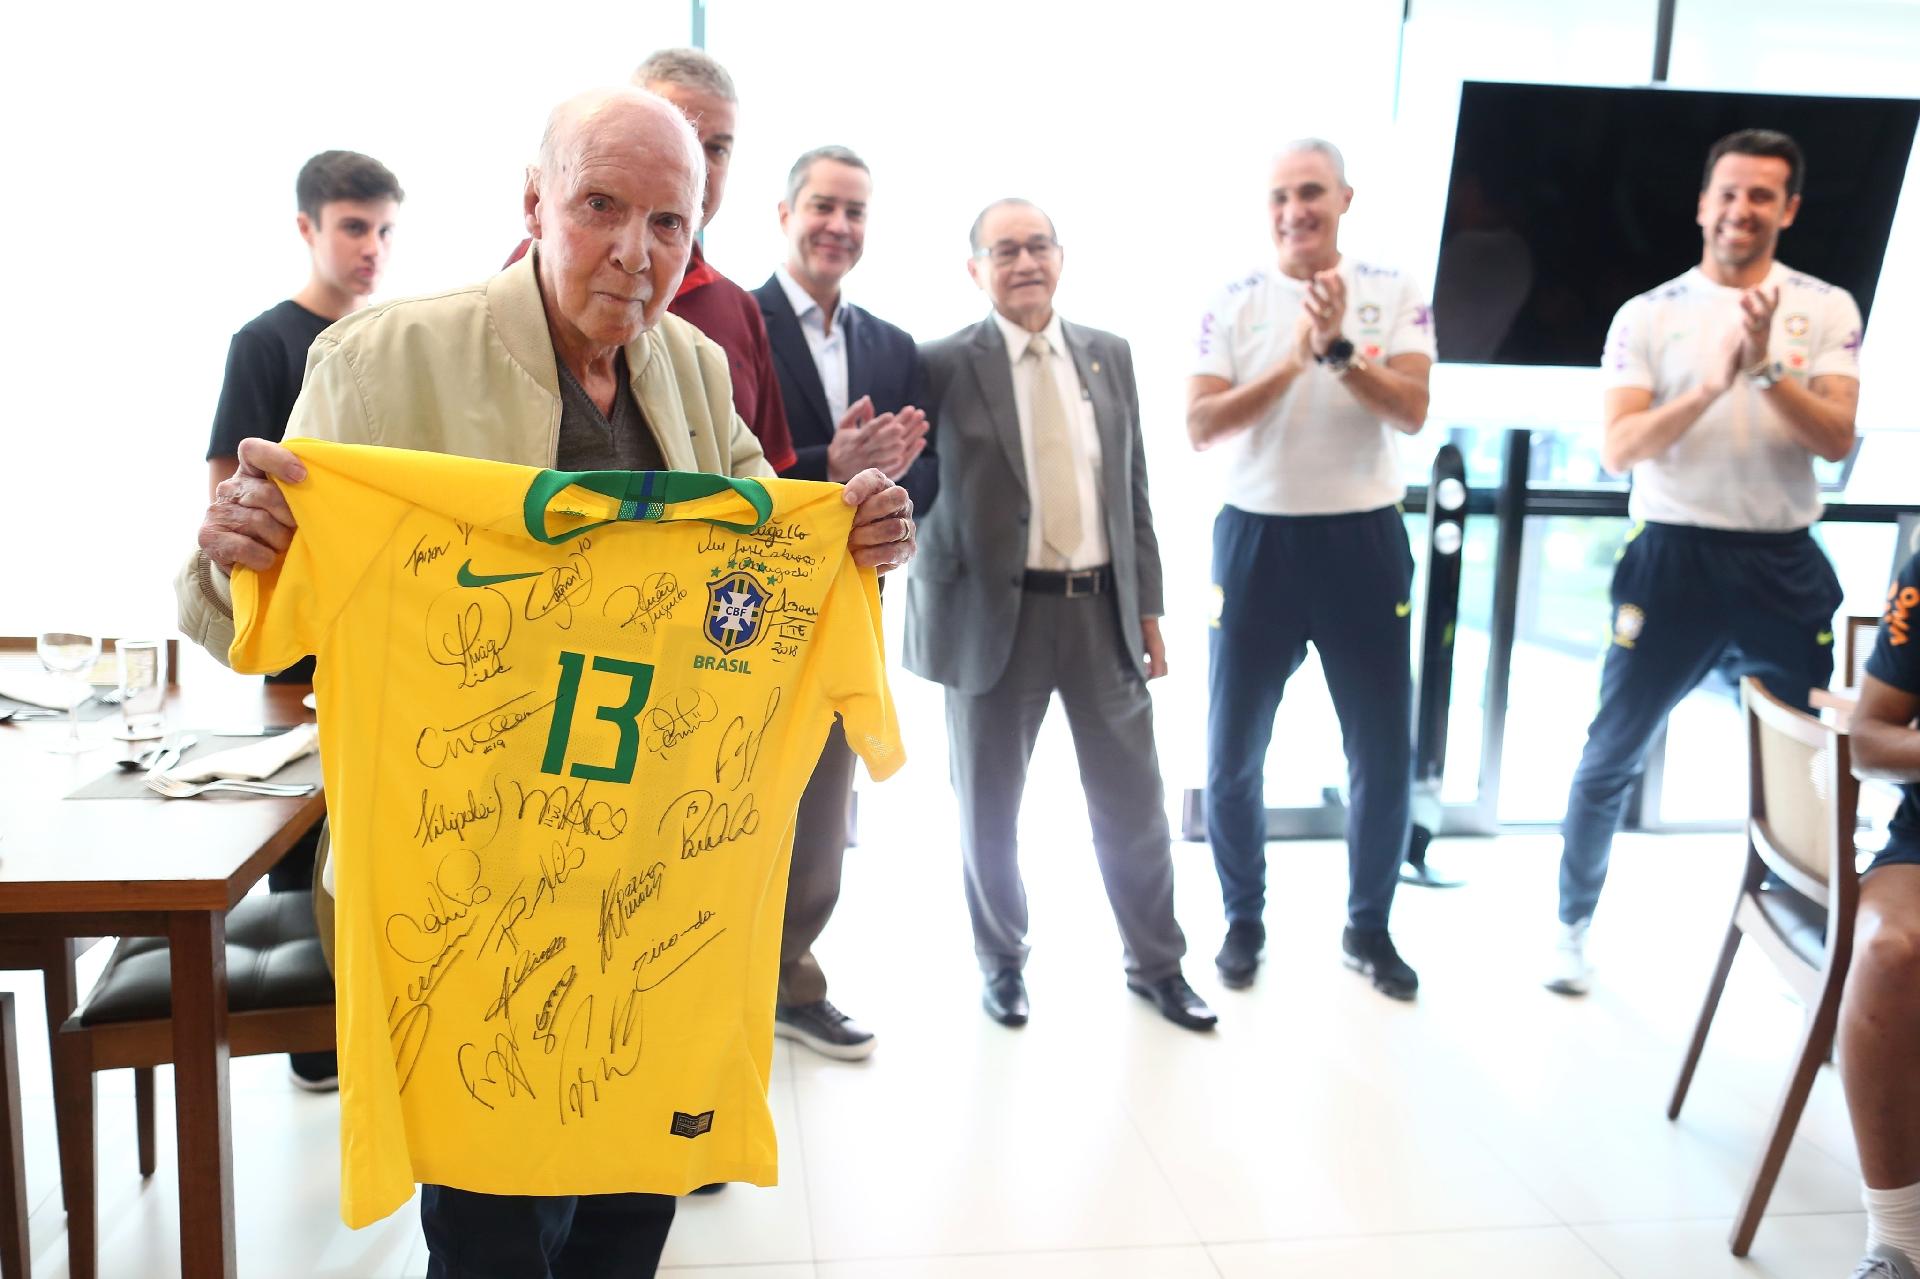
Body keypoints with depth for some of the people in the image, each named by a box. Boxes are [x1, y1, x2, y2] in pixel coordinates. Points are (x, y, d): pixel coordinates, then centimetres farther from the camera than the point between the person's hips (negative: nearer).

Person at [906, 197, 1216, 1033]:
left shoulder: (1109, 355, 8)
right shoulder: (943, 366, -6)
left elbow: (1133, 488, 11)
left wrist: (1147, 604, 9)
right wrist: (932, 601, -14)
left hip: (1102, 608, 4)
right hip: (995, 613, -3)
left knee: (1133, 800, 11)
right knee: (989, 805, 11)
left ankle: (1156, 963, 30)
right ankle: (1002, 962, 32)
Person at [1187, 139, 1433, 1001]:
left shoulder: (1395, 296, 2)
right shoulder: (1232, 304, 2)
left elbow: (1413, 413, -11)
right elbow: (1200, 426, -8)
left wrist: (1337, 348, -23)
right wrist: (1292, 362, -18)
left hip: (1364, 539, 0)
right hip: (1257, 538, 0)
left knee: (1384, 754, 6)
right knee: (1233, 754, 6)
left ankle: (1368, 930, 25)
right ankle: (1244, 921, 26)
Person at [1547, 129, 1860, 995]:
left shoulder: (1827, 310, 5)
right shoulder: (1648, 316, 1)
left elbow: (1837, 442, -6)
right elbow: (1618, 453, -9)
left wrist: (1766, 370, -20)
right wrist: (1714, 385, -20)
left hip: (1784, 564, 2)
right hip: (1674, 559, -1)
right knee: (1609, 761, 5)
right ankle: (1572, 928, 21)